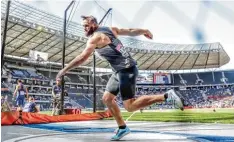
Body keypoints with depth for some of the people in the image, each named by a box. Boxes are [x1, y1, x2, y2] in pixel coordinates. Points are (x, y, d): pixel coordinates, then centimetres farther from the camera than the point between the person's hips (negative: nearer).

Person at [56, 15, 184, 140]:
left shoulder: (95, 38, -13)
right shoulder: (110, 29, 12)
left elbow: (82, 58, -21)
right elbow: (130, 31, 16)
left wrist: (64, 70, -13)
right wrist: (144, 31, 32)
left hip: (126, 70, -10)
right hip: (120, 71, 10)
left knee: (130, 106, -9)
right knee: (107, 99, 11)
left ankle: (167, 96, -5)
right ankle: (122, 128, 21)